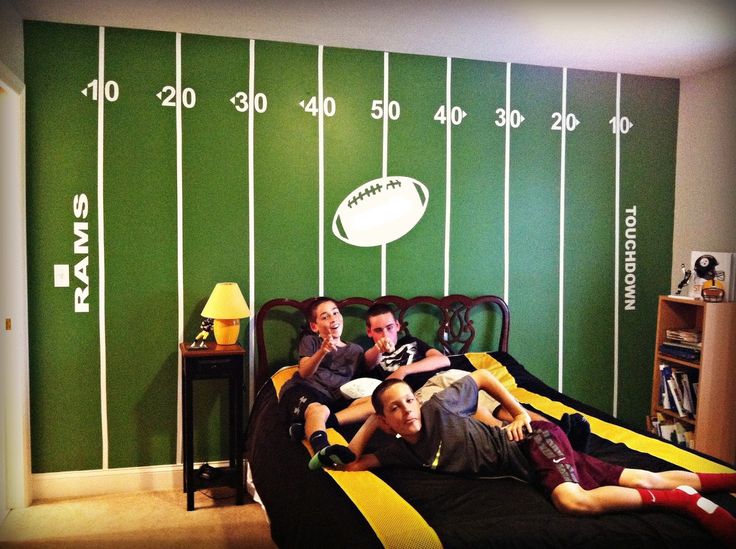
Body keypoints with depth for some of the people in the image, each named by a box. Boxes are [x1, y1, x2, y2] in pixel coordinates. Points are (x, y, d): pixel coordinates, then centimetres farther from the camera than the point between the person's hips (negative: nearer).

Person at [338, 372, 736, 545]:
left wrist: (521, 413, -4)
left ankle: (680, 498, -18)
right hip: (521, 470, 5)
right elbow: (351, 463, 7)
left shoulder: (438, 407, -13)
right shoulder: (401, 451, 3)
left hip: (534, 442, -5)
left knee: (574, 499, -35)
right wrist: (369, 423, 2)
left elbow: (484, 376, 0)